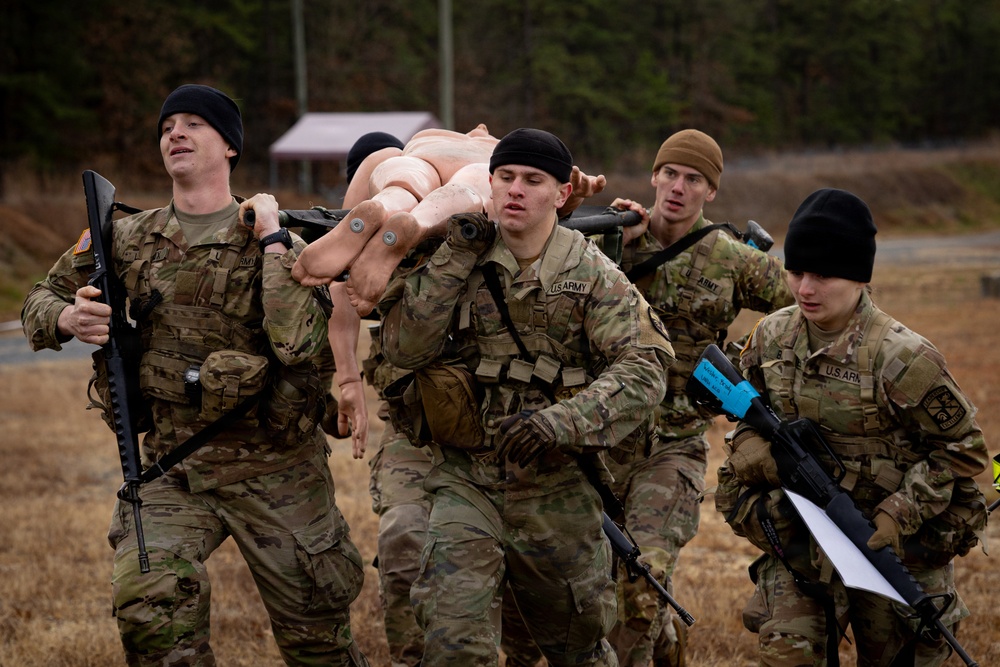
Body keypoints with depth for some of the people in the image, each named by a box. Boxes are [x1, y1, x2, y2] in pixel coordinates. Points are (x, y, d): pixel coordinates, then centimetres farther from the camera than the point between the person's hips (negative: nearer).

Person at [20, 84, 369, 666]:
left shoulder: (280, 245, -7)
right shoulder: (129, 240, 4)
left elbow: (297, 344, -25)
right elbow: (42, 299, 15)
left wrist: (271, 241, -21)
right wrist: (67, 319, -9)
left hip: (274, 471, -2)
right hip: (172, 467, 2)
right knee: (149, 602, -22)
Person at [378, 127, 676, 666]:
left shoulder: (592, 274, -5)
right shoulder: (456, 260, 1)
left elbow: (644, 369, -16)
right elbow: (403, 348, -9)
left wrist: (563, 421, -30)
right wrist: (454, 259, -14)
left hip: (558, 488, 0)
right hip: (466, 479, 0)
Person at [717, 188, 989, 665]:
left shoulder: (901, 358, -19)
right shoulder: (771, 337, -3)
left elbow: (963, 448, -12)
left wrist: (900, 515, -18)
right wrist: (752, 446, -6)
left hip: (892, 547, -3)